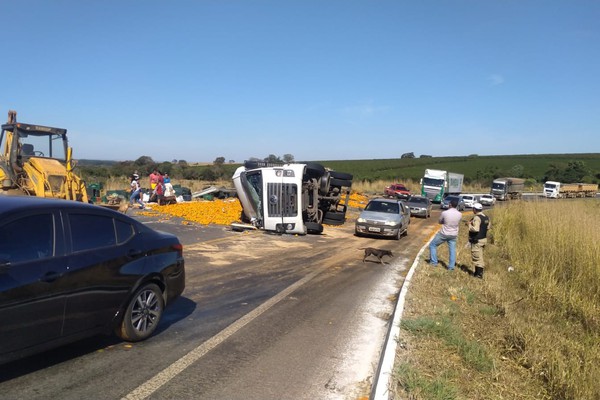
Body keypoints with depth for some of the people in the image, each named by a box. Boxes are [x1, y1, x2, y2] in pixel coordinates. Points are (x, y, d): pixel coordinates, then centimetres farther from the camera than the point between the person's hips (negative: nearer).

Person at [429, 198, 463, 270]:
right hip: (453, 235, 4)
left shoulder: (444, 213, -19)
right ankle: (451, 267, 16)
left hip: (444, 234, -4)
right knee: (452, 250, 13)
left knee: (432, 245, 14)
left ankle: (434, 262, 15)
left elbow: (440, 221, -3)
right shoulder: (460, 214, -8)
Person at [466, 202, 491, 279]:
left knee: (477, 257, -2)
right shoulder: (486, 217, 8)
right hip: (483, 239, 10)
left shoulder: (477, 218, -21)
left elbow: (475, 229, -29)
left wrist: (469, 225, -14)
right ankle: (477, 272, 27)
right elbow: (488, 227, 17)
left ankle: (479, 274, 0)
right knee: (479, 256, 18)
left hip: (477, 241, -9)